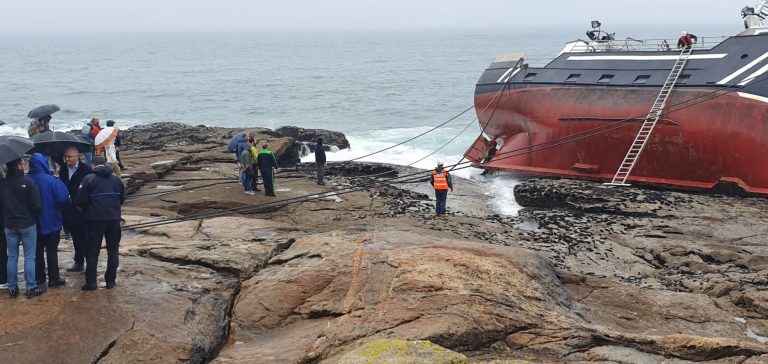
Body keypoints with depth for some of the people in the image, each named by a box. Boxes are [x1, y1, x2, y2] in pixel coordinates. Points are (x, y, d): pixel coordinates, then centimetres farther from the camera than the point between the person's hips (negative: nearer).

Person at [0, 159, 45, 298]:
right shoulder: (28, 182, -14)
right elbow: (37, 205, -14)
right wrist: (34, 218, 4)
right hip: (27, 224, -4)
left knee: (12, 257, 10)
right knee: (29, 257, 2)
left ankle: (12, 288, 14)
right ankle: (31, 287, 4)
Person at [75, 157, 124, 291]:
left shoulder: (89, 179, -6)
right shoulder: (116, 179, 8)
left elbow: (80, 200, -9)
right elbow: (122, 199, 15)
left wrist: (87, 209, 10)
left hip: (95, 219, -3)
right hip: (114, 219, 3)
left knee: (92, 251, 4)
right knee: (113, 250, 12)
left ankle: (91, 282, 3)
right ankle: (110, 280, 12)